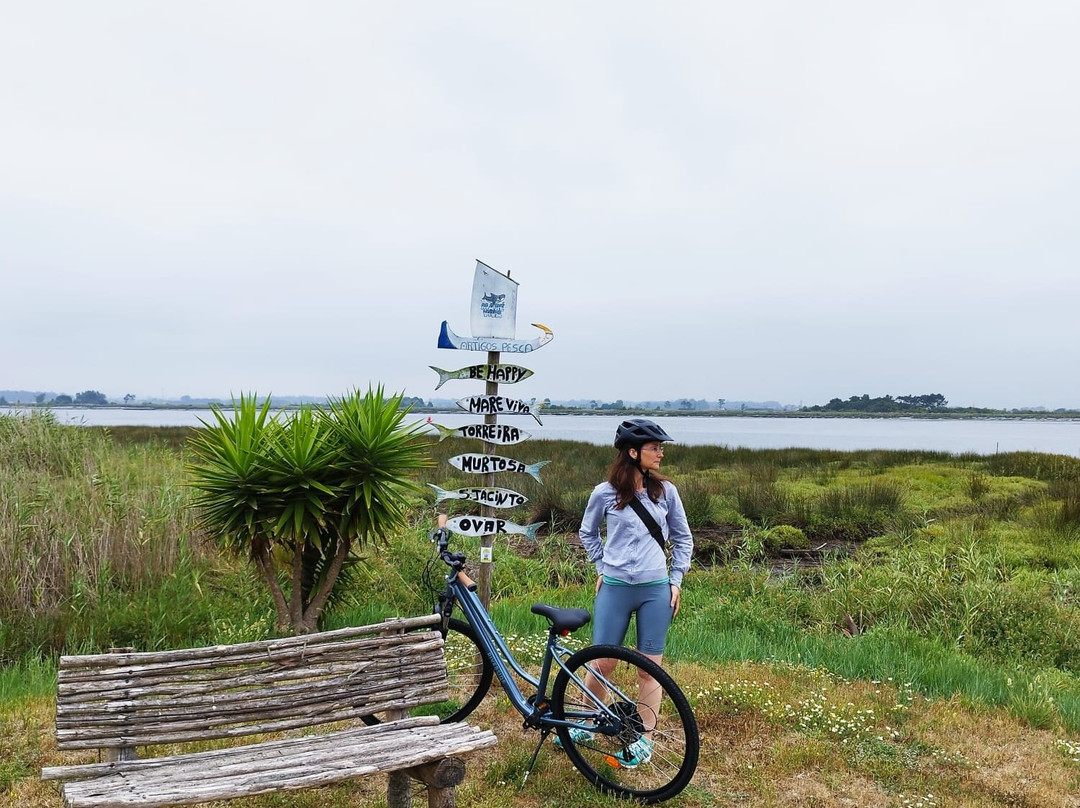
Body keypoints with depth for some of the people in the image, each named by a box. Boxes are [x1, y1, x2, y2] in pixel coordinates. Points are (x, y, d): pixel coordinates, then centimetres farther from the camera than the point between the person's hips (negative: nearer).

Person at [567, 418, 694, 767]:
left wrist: (676, 580, 5)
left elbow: (683, 538, 11)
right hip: (614, 589, -1)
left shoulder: (666, 491, 0)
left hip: (656, 590, 1)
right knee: (602, 663, 4)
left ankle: (645, 739, 21)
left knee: (650, 667, 6)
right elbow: (587, 533, 14)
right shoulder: (605, 493, -4)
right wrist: (601, 567, 6)